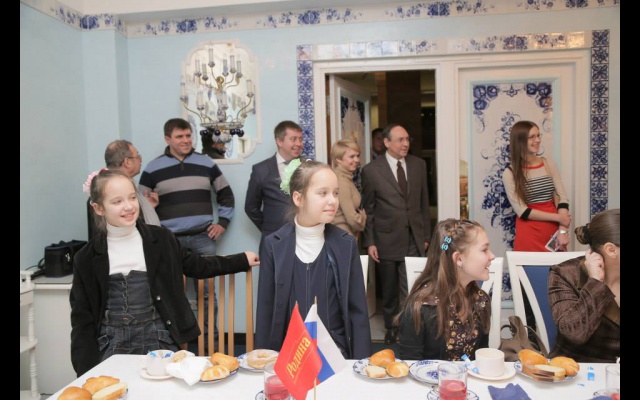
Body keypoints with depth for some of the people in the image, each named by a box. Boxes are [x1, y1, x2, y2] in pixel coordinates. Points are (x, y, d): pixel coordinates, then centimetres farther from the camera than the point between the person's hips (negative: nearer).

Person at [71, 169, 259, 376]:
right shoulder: (87, 258, -2)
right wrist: (88, 371, -5)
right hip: (111, 344, 0)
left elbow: (197, 266, 11)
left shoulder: (160, 238, -1)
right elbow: (82, 319, 2)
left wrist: (242, 260, 9)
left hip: (157, 339, 0)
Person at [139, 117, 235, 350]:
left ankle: (211, 336, 18)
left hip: (203, 238, 1)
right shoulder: (153, 169, 3)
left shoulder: (206, 163, 8)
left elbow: (226, 195, 15)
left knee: (206, 290, 7)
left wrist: (222, 222, 6)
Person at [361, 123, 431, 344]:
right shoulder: (371, 170, -5)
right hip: (387, 239, -1)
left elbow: (424, 203, 10)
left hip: (414, 238, 2)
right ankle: (391, 328, 32)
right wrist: (370, 242, -5)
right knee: (389, 290, 13)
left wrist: (426, 235, 9)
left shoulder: (418, 164, 5)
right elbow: (368, 209, -3)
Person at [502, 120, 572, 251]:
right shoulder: (510, 173, -8)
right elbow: (522, 211, -11)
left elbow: (563, 198, -1)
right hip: (528, 233, -3)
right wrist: (558, 217, -12)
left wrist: (562, 231, -12)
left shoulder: (549, 164, 4)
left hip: (554, 230, 4)